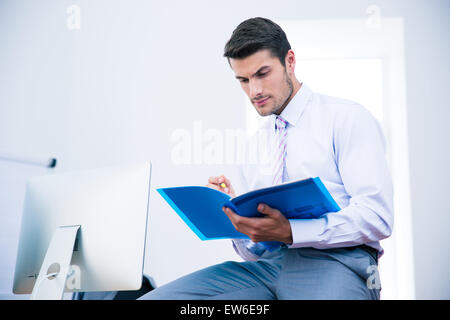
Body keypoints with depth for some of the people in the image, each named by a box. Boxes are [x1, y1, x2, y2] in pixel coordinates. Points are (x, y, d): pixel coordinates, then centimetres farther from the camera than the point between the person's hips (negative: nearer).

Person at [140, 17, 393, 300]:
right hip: (269, 264, 5)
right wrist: (234, 212, -1)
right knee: (154, 297, -16)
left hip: (334, 262, -5)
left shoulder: (347, 118, 4)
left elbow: (377, 215, -9)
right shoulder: (255, 145, 21)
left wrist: (290, 232, -19)